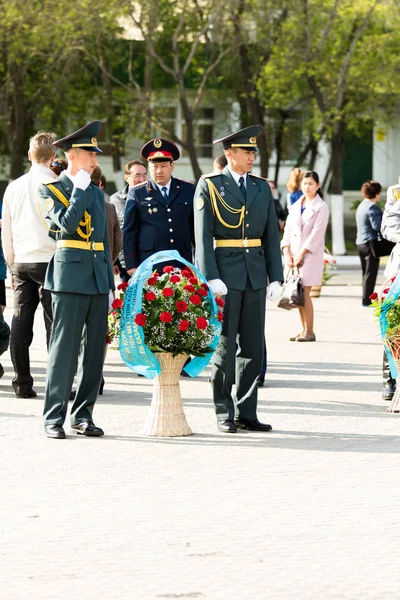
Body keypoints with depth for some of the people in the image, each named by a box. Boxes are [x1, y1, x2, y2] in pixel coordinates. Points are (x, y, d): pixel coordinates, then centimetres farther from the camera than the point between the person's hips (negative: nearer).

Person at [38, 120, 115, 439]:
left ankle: (83, 415, 12)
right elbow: (68, 222, -19)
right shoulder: (51, 189, -1)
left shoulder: (97, 193, 18)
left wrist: (110, 282, 17)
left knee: (95, 349, 5)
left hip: (98, 277, 6)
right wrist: (80, 189, -11)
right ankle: (54, 418, -3)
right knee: (64, 347, -7)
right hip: (70, 276, -6)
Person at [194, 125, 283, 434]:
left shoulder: (262, 188, 12)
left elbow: (271, 235, 12)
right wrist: (211, 278, -15)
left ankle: (246, 413, 11)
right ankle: (224, 414, 4)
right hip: (225, 277, -5)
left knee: (253, 347, 5)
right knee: (224, 346, -2)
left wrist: (275, 277, 4)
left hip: (255, 277, 5)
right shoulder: (209, 186, -1)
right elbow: (203, 236, -6)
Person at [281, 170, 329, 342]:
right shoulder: (295, 206, 14)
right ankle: (304, 330, 10)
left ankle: (309, 332, -5)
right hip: (294, 254, 6)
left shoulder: (321, 208, -4)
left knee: (304, 292, -10)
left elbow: (316, 233, -10)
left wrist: (301, 254, -14)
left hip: (310, 254, -6)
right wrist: (287, 252, -2)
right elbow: (288, 229, 10)